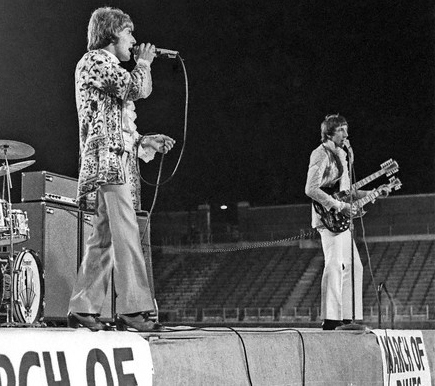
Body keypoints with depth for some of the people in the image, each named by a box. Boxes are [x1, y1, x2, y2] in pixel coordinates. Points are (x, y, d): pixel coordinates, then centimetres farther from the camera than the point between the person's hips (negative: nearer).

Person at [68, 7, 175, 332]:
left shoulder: (107, 65, 28)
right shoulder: (96, 60, -2)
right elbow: (139, 88, -15)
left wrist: (144, 140, 19)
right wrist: (144, 62, 4)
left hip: (117, 161, 10)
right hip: (108, 159, -10)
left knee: (104, 239, 7)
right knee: (126, 236, -16)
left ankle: (83, 308, 8)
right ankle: (134, 308, -19)